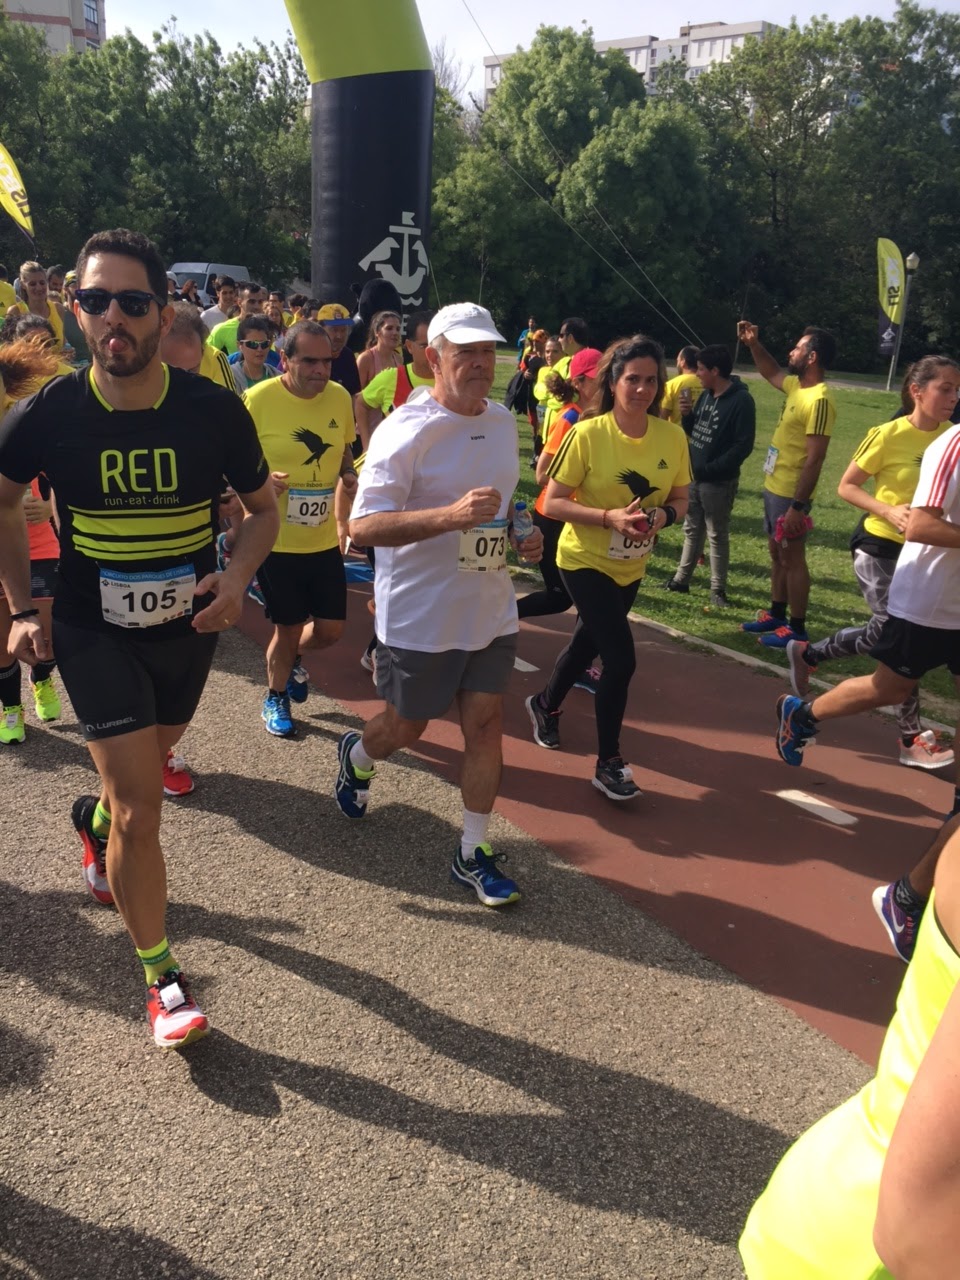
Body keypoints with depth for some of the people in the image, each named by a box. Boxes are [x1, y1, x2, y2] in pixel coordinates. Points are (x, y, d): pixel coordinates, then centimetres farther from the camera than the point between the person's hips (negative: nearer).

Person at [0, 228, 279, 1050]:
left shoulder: (215, 411, -16)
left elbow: (263, 506, 0)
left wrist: (238, 578, -18)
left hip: (189, 624, 3)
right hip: (94, 631, -2)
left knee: (147, 764, 27)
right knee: (141, 809, -9)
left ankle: (94, 818, 63)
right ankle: (162, 981, 9)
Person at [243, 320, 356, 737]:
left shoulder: (340, 397, -1)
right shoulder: (259, 398, -14)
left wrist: (350, 476, -5)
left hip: (324, 540, 4)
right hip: (275, 541, -4)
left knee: (330, 630, 9)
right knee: (288, 627, 7)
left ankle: (292, 658, 44)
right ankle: (275, 697, 36)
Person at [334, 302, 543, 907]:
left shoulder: (503, 421, 7)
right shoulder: (405, 431, -17)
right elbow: (363, 526, -24)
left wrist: (521, 533, 1)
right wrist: (452, 515, -36)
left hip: (491, 611, 6)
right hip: (420, 618, -5)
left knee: (486, 723, 6)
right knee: (405, 727, 13)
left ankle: (475, 853, 20)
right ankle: (357, 757, 48)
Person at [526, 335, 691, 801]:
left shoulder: (673, 437, -8)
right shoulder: (588, 434, -20)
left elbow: (680, 500, 2)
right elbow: (552, 503, -18)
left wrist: (664, 514, -20)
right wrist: (609, 517, -30)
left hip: (630, 568, 5)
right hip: (585, 561, -5)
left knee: (589, 643, 23)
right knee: (621, 658, -12)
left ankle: (545, 704, 52)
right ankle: (608, 764, 6)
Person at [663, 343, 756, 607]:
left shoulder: (741, 400, -15)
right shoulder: (705, 395, 8)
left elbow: (743, 446, -18)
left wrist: (710, 469, -20)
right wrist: (686, 413, -5)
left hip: (719, 482, -7)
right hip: (694, 477, 7)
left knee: (717, 535, 1)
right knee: (692, 530, 16)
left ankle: (718, 590, 9)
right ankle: (681, 579, 26)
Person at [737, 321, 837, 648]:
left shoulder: (819, 400, -21)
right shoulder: (797, 386, 7)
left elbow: (814, 459, -24)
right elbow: (772, 373, 31)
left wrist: (798, 505, -25)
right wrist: (753, 343, 18)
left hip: (790, 494, -9)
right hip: (774, 487, 9)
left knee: (792, 558, -1)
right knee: (776, 553, 17)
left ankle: (797, 629, 9)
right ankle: (776, 615, 30)